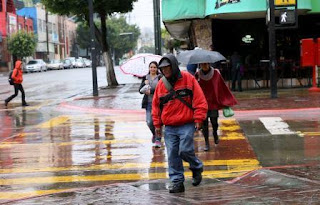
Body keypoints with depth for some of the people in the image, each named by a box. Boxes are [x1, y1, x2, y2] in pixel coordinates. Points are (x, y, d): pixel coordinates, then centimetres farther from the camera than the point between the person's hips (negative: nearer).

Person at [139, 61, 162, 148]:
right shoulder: (145, 78, 13)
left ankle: (158, 139, 2)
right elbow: (140, 90, 7)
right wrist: (144, 83, -11)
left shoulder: (160, 77, 1)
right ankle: (154, 134, 29)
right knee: (149, 122, -2)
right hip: (148, 102, 3)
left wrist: (151, 91, -17)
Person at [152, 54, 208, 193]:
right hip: (169, 128, 4)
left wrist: (198, 119, -8)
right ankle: (176, 182, 7)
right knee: (172, 155, 0)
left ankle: (196, 168, 16)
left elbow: (199, 100, -3)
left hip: (187, 125, -4)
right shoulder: (161, 84, 8)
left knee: (185, 150, -14)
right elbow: (156, 105, 16)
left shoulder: (188, 79, -2)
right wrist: (157, 124, 13)